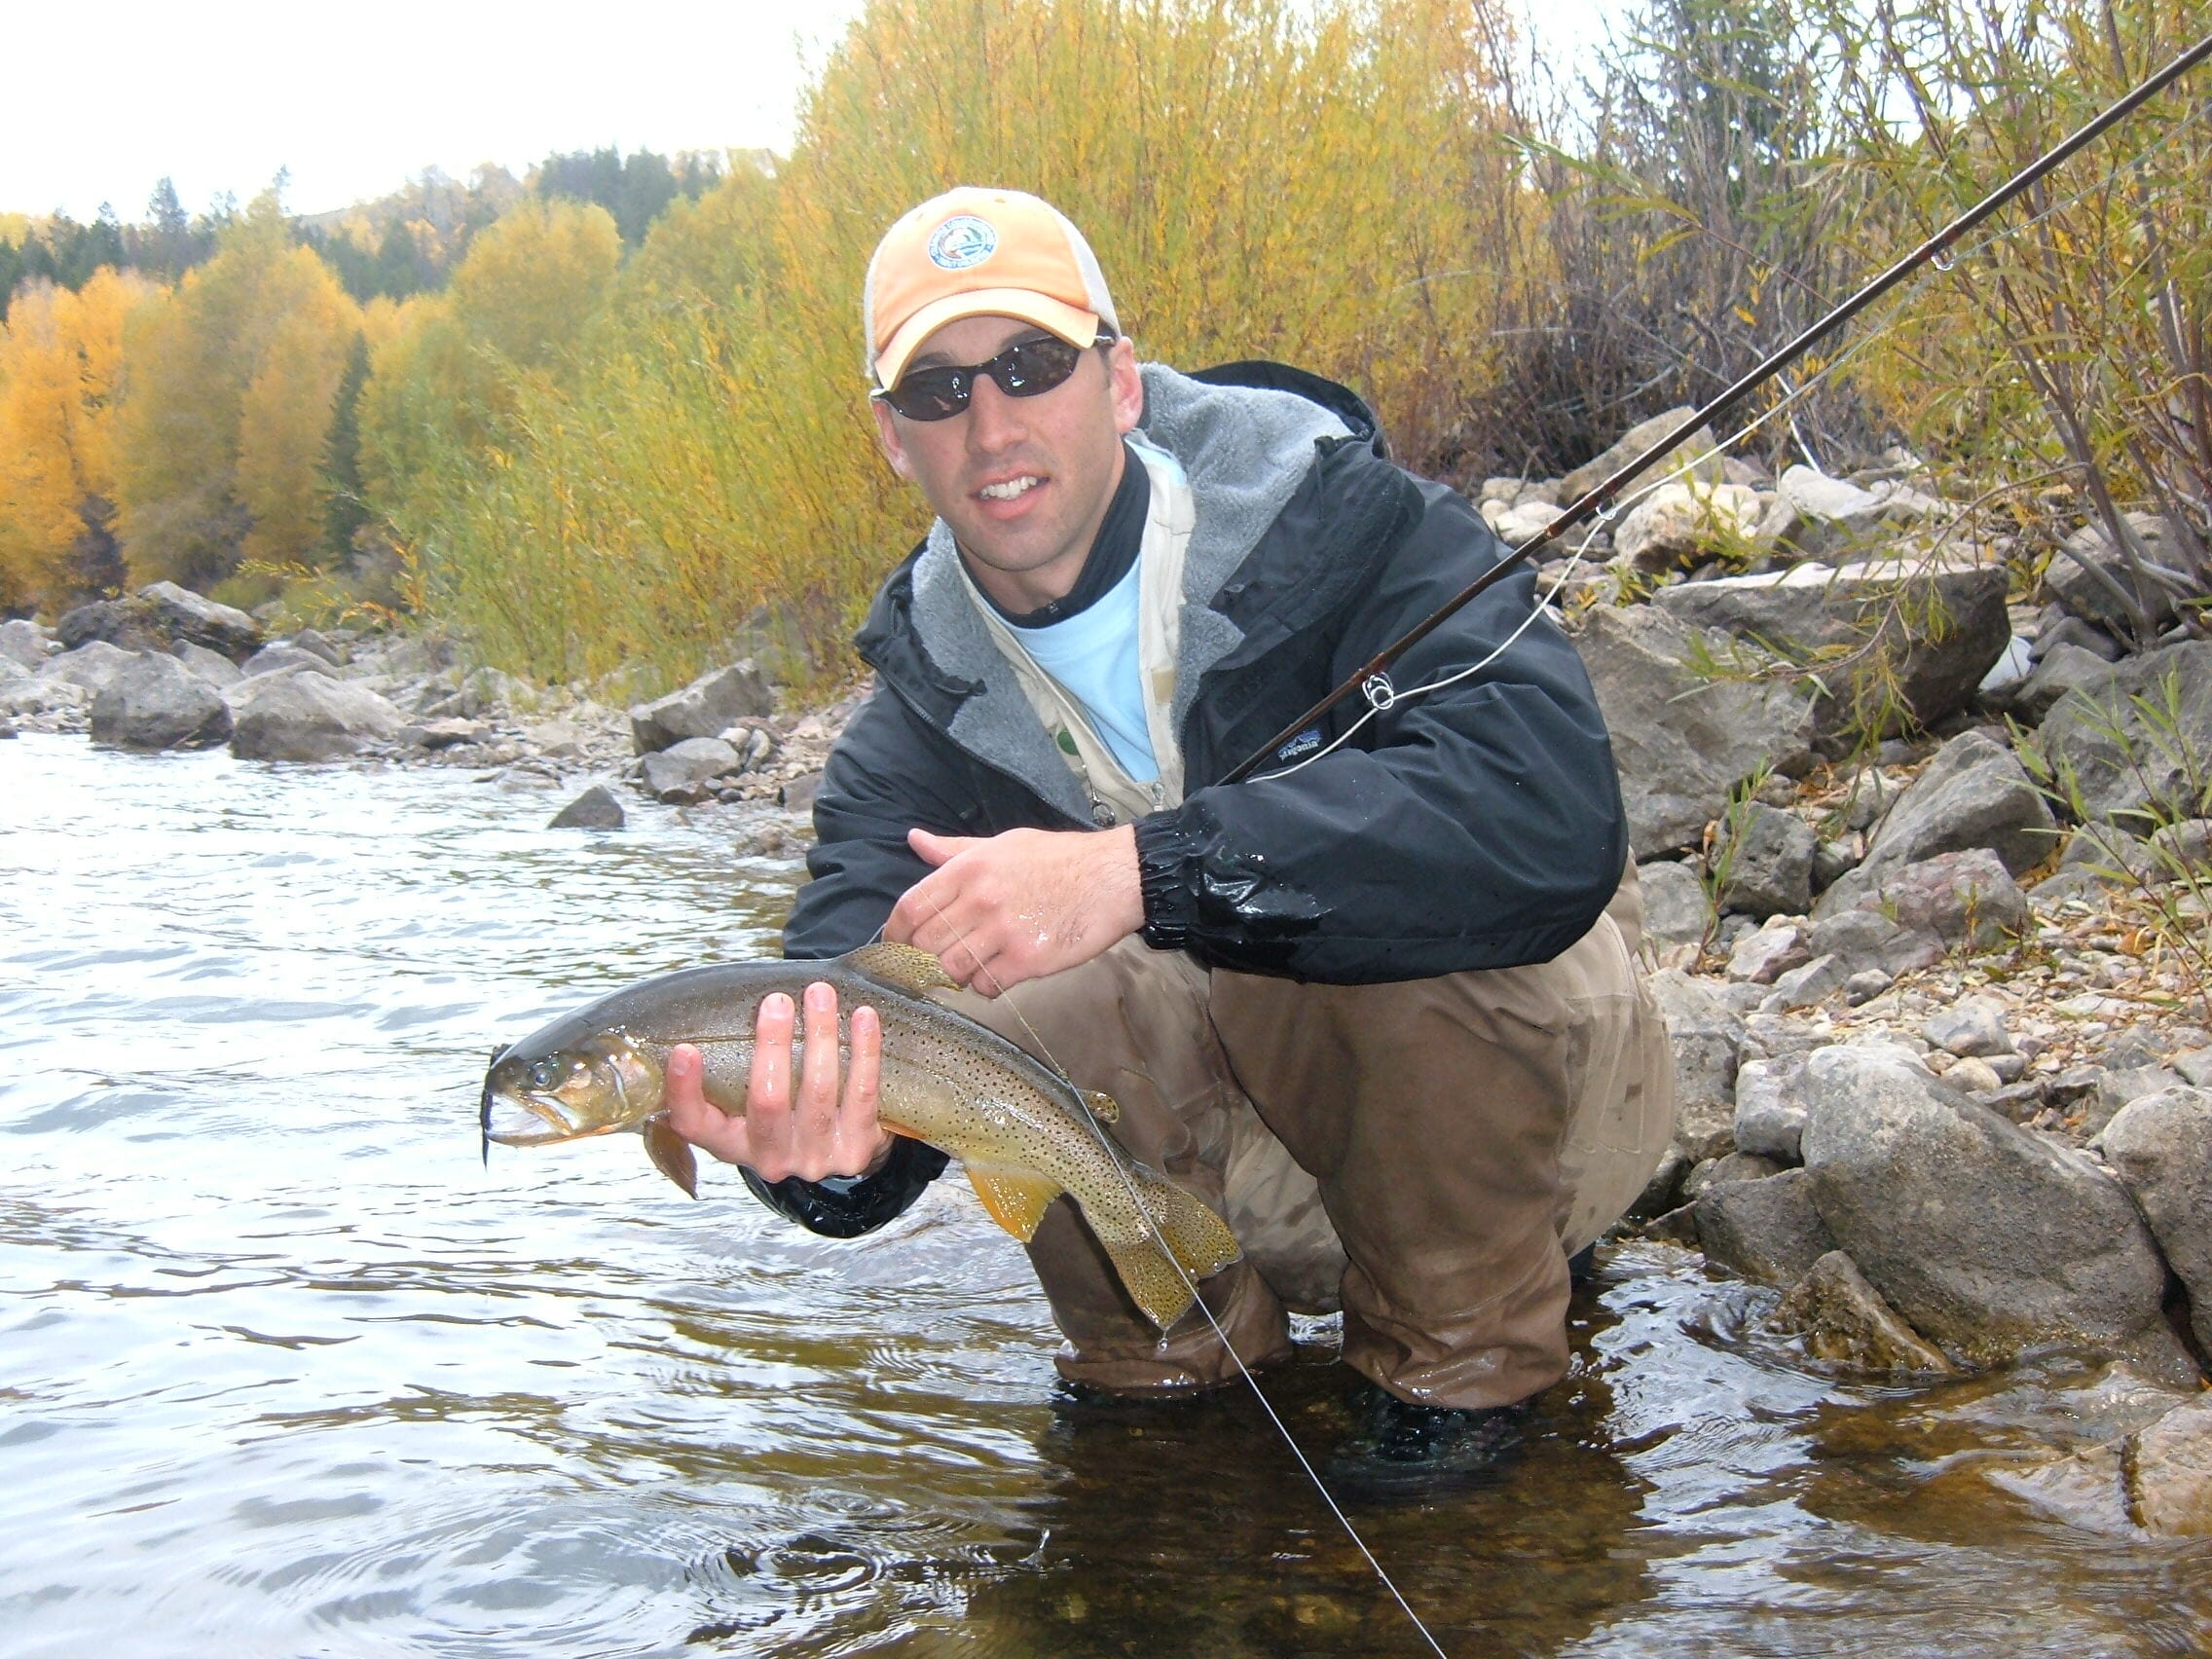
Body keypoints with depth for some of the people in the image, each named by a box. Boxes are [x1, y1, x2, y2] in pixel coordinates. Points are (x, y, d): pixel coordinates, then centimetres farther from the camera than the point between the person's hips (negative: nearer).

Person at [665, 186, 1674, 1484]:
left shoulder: (1339, 518, -19)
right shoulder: (924, 722, -6)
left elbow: (1555, 810, -37)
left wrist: (1145, 872, -43)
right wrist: (822, 1163, -45)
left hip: (1536, 1095, -3)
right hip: (1270, 1169, 3)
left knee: (1425, 900, -34)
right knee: (945, 1002, -22)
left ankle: (1465, 1357, -10)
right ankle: (1179, 1356, 3)